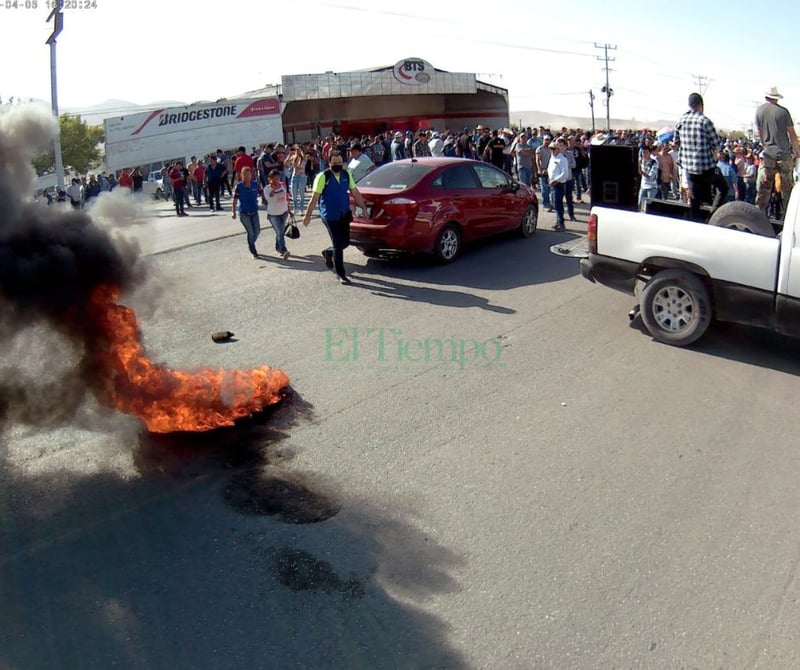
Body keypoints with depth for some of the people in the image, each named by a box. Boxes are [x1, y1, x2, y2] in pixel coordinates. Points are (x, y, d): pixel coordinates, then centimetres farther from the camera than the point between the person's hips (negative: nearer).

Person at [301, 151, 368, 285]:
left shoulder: (346, 175, 5)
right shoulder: (323, 176, -11)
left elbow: (355, 193, 10)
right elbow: (314, 197, -12)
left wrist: (364, 208, 7)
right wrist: (308, 215, -12)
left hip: (344, 214, 6)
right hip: (330, 216, -6)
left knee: (345, 242, 8)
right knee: (338, 244, -4)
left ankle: (329, 253, 41)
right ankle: (341, 275, 8)